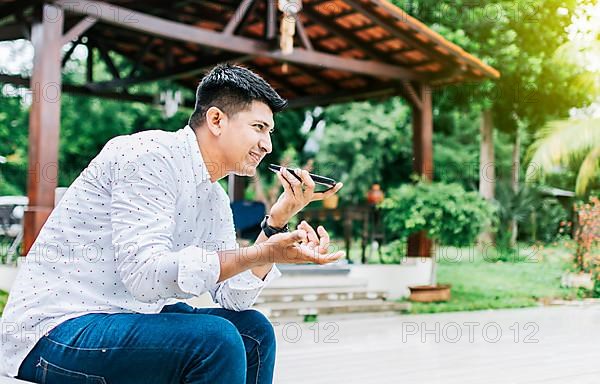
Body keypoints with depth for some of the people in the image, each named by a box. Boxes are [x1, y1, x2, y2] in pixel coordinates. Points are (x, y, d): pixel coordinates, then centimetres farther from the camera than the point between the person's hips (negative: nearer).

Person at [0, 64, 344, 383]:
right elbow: (144, 273, -28)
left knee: (254, 329, 7)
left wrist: (277, 221, -4)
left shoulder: (216, 200, 10)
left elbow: (233, 297, 5)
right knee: (216, 338, -26)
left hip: (128, 317, 9)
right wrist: (260, 255, -30)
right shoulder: (151, 153, -17)